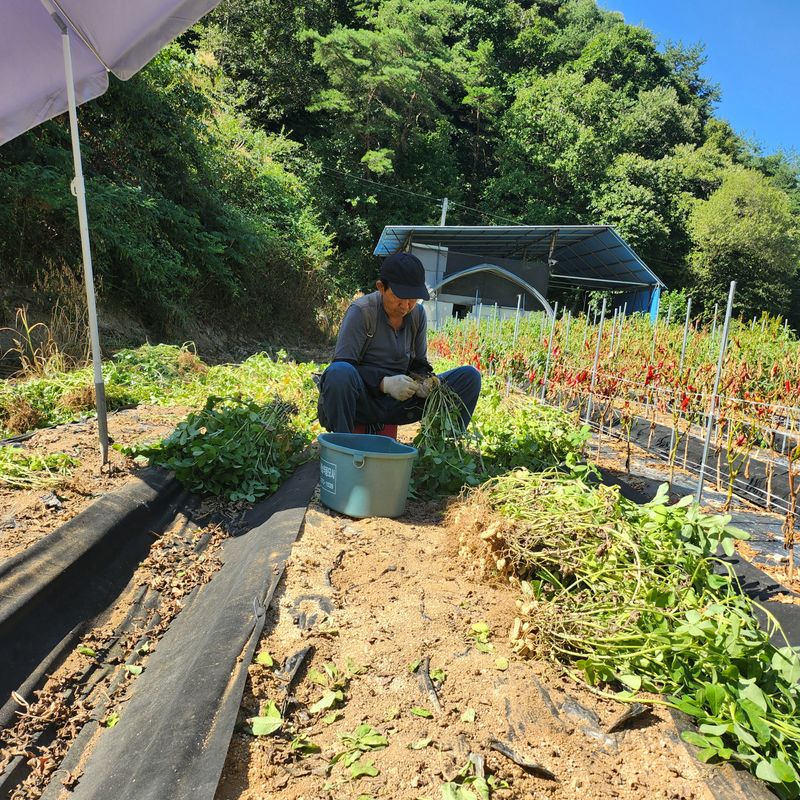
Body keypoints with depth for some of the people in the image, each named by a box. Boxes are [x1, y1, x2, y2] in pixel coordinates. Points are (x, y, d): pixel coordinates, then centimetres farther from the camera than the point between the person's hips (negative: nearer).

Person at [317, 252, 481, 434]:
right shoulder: (361, 311, -10)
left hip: (399, 402, 5)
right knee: (340, 373, -40)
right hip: (363, 401, -4)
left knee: (470, 376, -8)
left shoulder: (418, 314, 5)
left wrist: (422, 380, -12)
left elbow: (419, 363, 13)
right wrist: (385, 383, -28)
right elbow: (342, 366, -14)